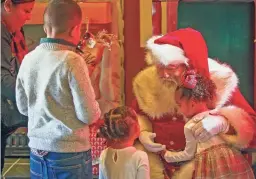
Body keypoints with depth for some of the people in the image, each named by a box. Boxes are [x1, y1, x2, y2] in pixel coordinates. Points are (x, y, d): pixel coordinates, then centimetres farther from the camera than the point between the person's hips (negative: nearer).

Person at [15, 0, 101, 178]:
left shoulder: (28, 60, -2)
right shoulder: (72, 60, -18)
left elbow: (23, 108, 9)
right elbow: (89, 115, -16)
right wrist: (96, 112, 4)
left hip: (37, 150, 5)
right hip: (69, 153, -5)